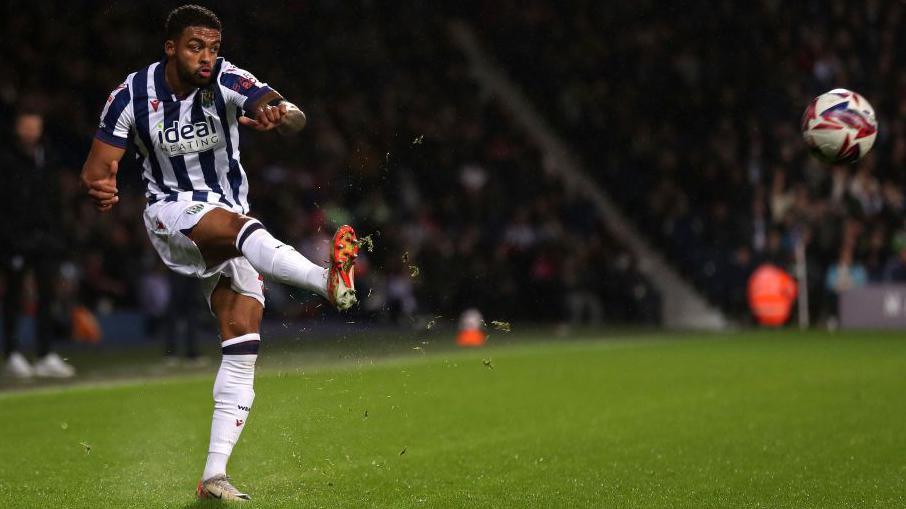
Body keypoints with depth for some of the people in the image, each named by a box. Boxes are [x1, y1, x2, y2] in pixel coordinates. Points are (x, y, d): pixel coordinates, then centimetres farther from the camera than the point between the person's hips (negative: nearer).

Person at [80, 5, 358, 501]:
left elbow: (294, 116, -29)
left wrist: (278, 115, -55)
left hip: (232, 220, 2)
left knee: (243, 339, -9)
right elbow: (98, 165, -7)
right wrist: (99, 188, -32)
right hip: (172, 213, -2)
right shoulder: (133, 95, -11)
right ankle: (328, 280, -63)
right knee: (237, 225, -36)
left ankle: (214, 474, -7)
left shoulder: (227, 81, -14)